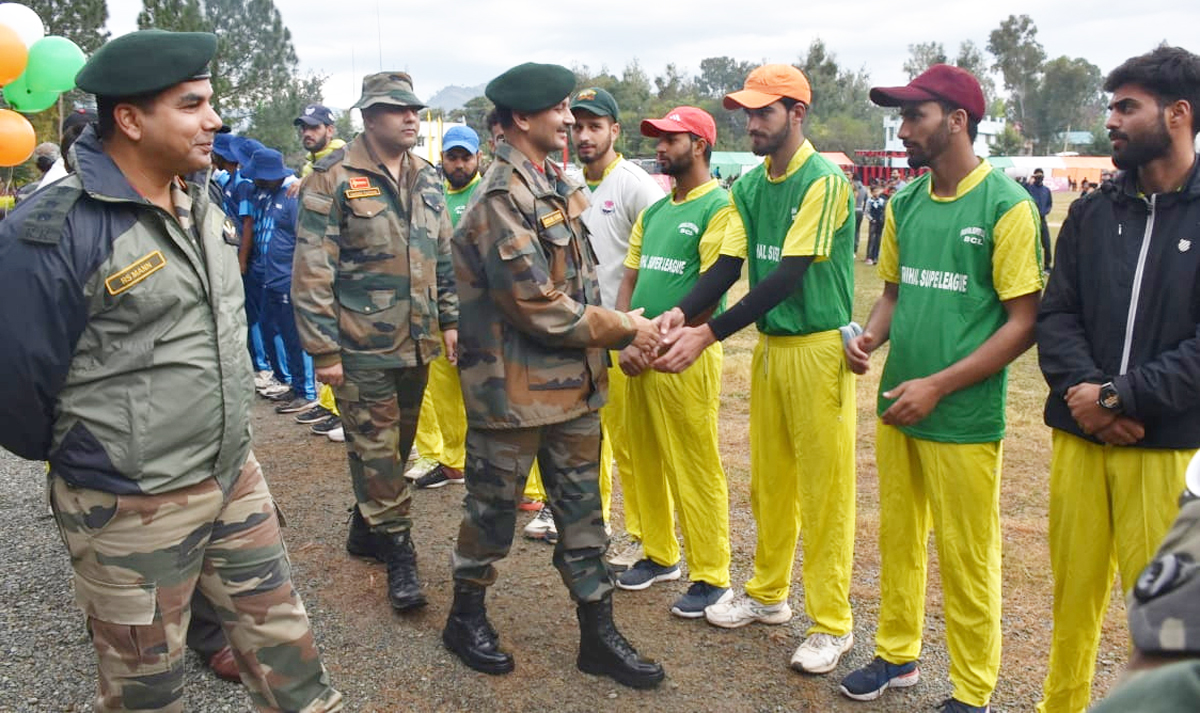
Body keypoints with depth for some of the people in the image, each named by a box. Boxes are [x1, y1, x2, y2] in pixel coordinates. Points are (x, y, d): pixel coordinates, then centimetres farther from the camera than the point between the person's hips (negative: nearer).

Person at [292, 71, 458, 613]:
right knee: (375, 449, 0)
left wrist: (450, 319, 12)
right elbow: (312, 269, -12)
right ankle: (399, 553, 10)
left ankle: (366, 529, 35)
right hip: (362, 347, -6)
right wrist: (323, 349, -15)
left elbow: (444, 256, 17)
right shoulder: (333, 178, -10)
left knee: (398, 443, 16)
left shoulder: (426, 178, 10)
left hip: (416, 343, 7)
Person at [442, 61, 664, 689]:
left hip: (573, 381, 8)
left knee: (581, 511, 13)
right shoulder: (502, 198, -19)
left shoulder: (555, 185, 10)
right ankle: (466, 619, 32)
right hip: (515, 389, -8)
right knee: (494, 509, 10)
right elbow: (539, 307, -22)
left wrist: (618, 327, 2)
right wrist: (620, 329, -11)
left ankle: (598, 635, 25)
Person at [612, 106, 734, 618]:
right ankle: (659, 556, 31)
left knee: (696, 470, -2)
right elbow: (629, 280, 15)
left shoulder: (720, 206, -7)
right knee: (646, 460, 15)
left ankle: (712, 577, 10)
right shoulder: (653, 212, 17)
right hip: (639, 357, 8)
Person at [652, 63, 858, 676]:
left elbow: (788, 276, -22)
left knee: (823, 487, 1)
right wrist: (680, 314, -15)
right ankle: (768, 595, 32)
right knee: (768, 480, 16)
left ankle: (831, 622, 14)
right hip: (768, 343, 7)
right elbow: (728, 264, 3)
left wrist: (709, 333, -26)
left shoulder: (825, 181, -14)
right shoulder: (748, 186, 8)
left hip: (817, 345, -7)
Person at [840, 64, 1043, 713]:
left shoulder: (1007, 206, -11)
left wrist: (937, 386, -18)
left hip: (964, 418, -6)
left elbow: (1024, 322, -12)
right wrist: (870, 337, -4)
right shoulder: (904, 204, 7)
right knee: (897, 541, 17)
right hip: (896, 409, 6)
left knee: (966, 560, 6)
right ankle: (896, 655, 37)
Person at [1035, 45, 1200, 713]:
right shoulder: (1092, 212, 9)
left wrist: (1119, 397, -16)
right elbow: (1056, 313, 4)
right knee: (1074, 588, 12)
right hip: (1079, 436, 4)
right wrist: (1083, 390, -12)